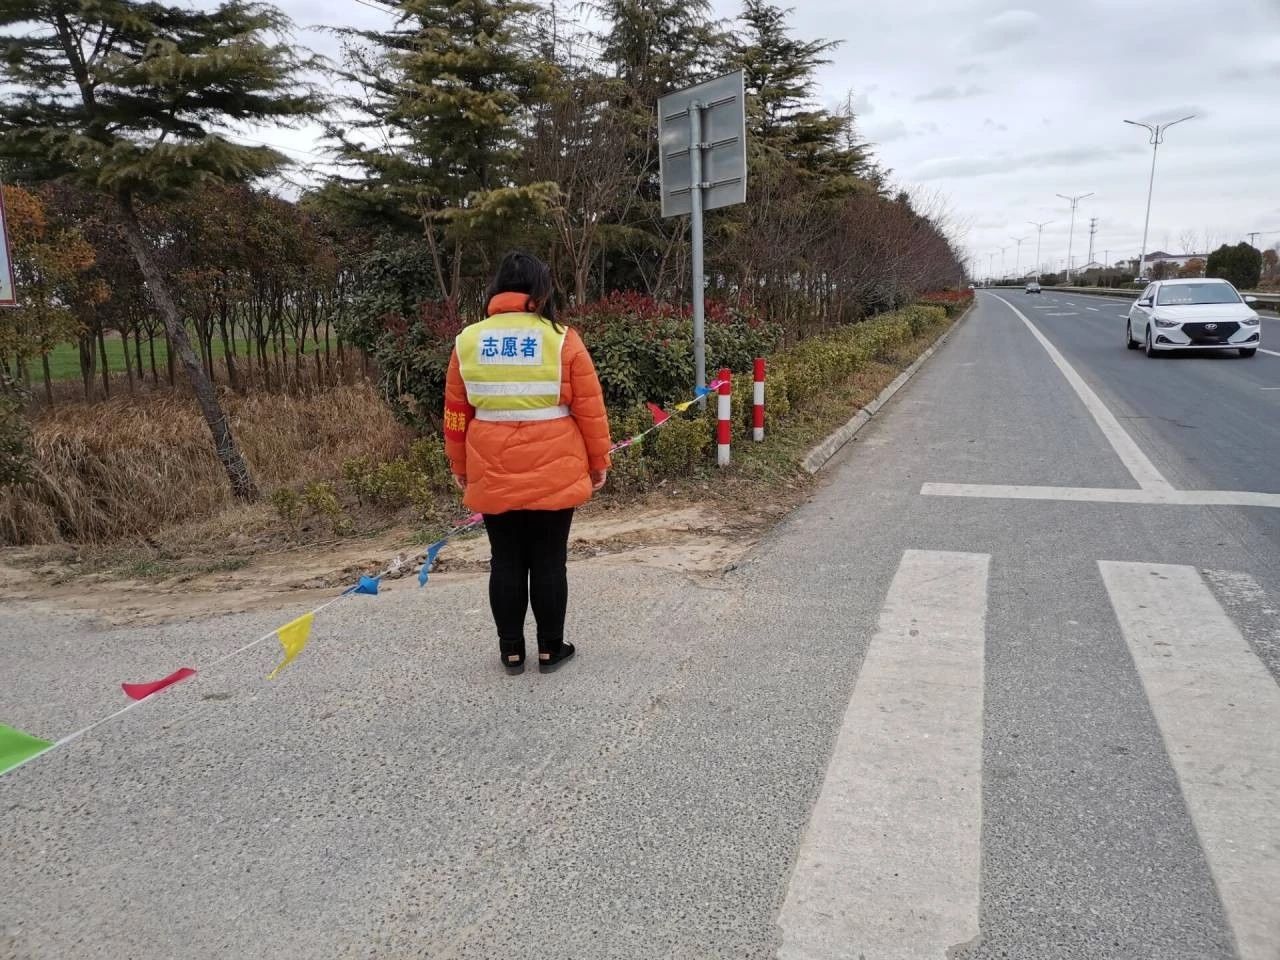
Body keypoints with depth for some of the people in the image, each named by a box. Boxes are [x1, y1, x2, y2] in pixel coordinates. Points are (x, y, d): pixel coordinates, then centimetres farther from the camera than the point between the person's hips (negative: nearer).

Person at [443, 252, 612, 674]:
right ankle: (550, 648, 21)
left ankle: (511, 650, 22)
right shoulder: (562, 339, -7)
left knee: (506, 562, 12)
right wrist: (599, 461, 8)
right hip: (554, 475, -2)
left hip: (493, 476, 2)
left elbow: (455, 412, 7)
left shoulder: (468, 341, 1)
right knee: (549, 561, 9)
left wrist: (459, 466, 18)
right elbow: (589, 409, -4)